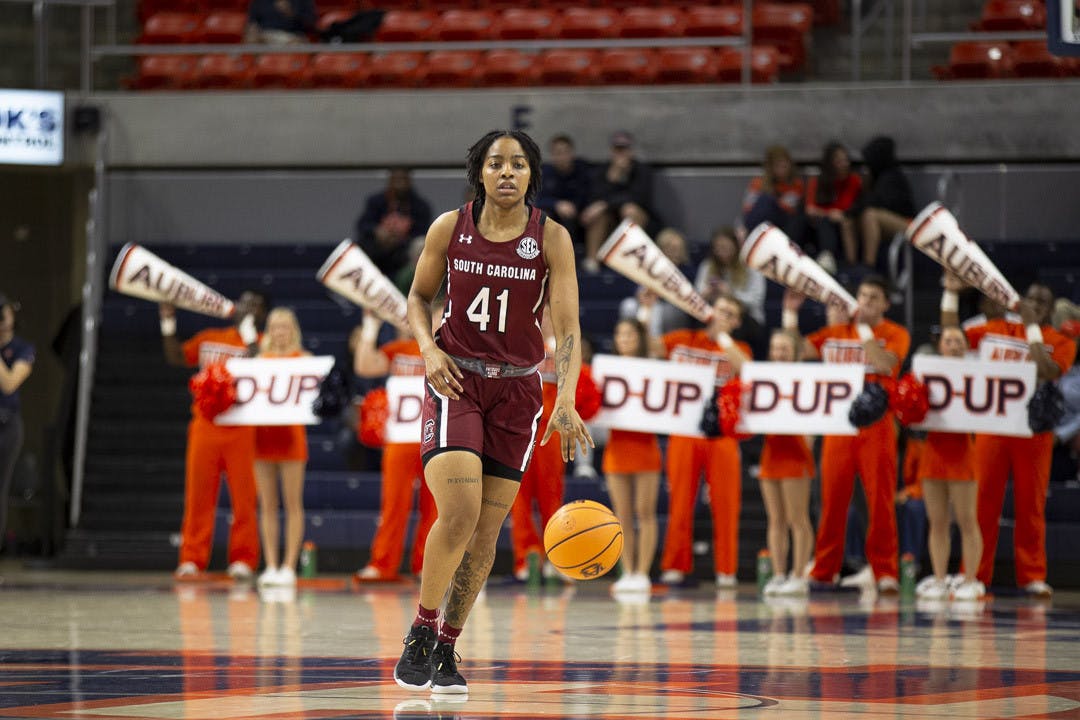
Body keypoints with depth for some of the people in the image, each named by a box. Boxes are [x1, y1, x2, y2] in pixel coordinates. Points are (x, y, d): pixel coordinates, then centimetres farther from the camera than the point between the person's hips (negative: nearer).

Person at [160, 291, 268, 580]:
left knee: (244, 496, -5)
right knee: (198, 494, 1)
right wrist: (168, 324, 9)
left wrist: (249, 335, -14)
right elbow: (176, 357, 18)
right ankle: (192, 559, 4)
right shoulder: (210, 338, 17)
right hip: (205, 425, 3)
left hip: (242, 430, -3)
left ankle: (242, 559, 1)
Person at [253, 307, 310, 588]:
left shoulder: (302, 359, 5)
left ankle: (289, 565, -3)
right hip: (262, 431, 3)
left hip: (291, 432, -3)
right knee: (267, 505, 2)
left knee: (292, 504, -4)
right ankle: (270, 565, 4)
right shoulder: (260, 359, 14)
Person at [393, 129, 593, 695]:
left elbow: (567, 325, -13)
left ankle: (446, 649, 17)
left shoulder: (551, 238, -7)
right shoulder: (450, 229, -5)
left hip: (517, 390, 1)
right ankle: (420, 632, 0)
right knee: (459, 512, -19)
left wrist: (566, 401, -27)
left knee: (487, 528, 3)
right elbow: (419, 296, 9)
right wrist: (429, 348, -11)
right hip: (455, 381, -1)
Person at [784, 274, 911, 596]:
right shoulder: (835, 333, 15)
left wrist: (865, 328, -10)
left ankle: (885, 572, -3)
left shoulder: (895, 334, 5)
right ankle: (823, 571, 6)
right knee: (832, 500, 1)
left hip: (876, 427, -3)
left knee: (880, 501, -6)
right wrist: (790, 313, 9)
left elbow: (885, 364, -14)